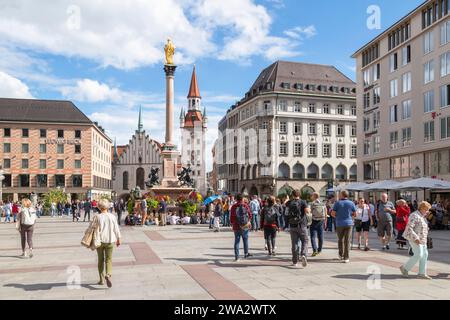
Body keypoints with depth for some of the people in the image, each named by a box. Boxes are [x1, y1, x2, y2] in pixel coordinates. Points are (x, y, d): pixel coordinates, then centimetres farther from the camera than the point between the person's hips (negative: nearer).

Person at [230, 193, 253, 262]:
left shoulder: (234, 207, -8)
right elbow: (250, 215, 1)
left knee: (237, 241, 5)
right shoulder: (246, 206, -6)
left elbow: (231, 217, -4)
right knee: (245, 240, 17)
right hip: (245, 226, 1)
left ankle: (236, 256, 3)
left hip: (236, 226, -1)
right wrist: (248, 221, 19)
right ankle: (246, 253, 29)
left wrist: (232, 223, 14)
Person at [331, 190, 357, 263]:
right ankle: (346, 258, -4)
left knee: (340, 240, 17)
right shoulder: (351, 203, 0)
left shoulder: (337, 203, -5)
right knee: (347, 241, 0)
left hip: (340, 224, 0)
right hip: (349, 223, 0)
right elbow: (355, 214, 6)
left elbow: (332, 213, -6)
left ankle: (341, 255, 25)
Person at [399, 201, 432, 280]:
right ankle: (405, 268, 3)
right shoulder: (415, 216, -18)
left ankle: (422, 273, 13)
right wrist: (415, 238, -27)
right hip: (415, 238, -10)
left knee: (424, 255, 7)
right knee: (418, 255, -11)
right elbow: (409, 228, -24)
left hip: (421, 239, 10)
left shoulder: (422, 216, 13)